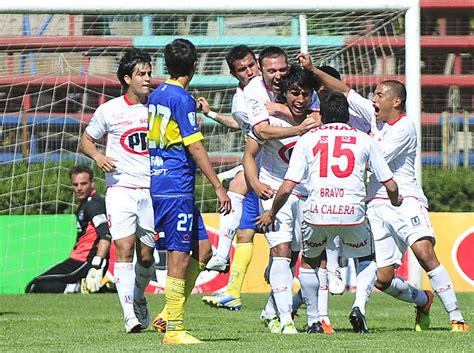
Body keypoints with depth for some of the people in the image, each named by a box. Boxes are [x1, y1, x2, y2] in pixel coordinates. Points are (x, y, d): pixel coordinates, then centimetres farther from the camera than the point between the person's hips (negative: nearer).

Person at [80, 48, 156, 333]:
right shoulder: (109, 111, 0)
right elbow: (86, 140, 13)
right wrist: (98, 156, -8)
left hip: (152, 190, 2)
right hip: (121, 189, -2)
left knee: (146, 255, 6)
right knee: (125, 248, -16)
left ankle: (139, 298, 36)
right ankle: (129, 315, -19)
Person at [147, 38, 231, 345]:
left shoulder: (157, 95, 14)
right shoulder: (183, 99, -13)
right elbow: (195, 148, -16)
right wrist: (219, 187, -14)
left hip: (159, 185, 9)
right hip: (177, 188, -9)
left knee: (203, 249, 12)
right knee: (180, 257, -5)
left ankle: (169, 313, 13)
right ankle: (174, 329, -2)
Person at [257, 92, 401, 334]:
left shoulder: (307, 139, 13)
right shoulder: (363, 139, 15)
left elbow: (287, 188, 6)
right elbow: (390, 186, 15)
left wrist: (271, 214, 23)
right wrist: (395, 203, 38)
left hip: (317, 212, 0)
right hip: (353, 212, 0)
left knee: (309, 262, 27)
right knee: (367, 261, 25)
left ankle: (313, 321, 21)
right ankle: (359, 306, 0)